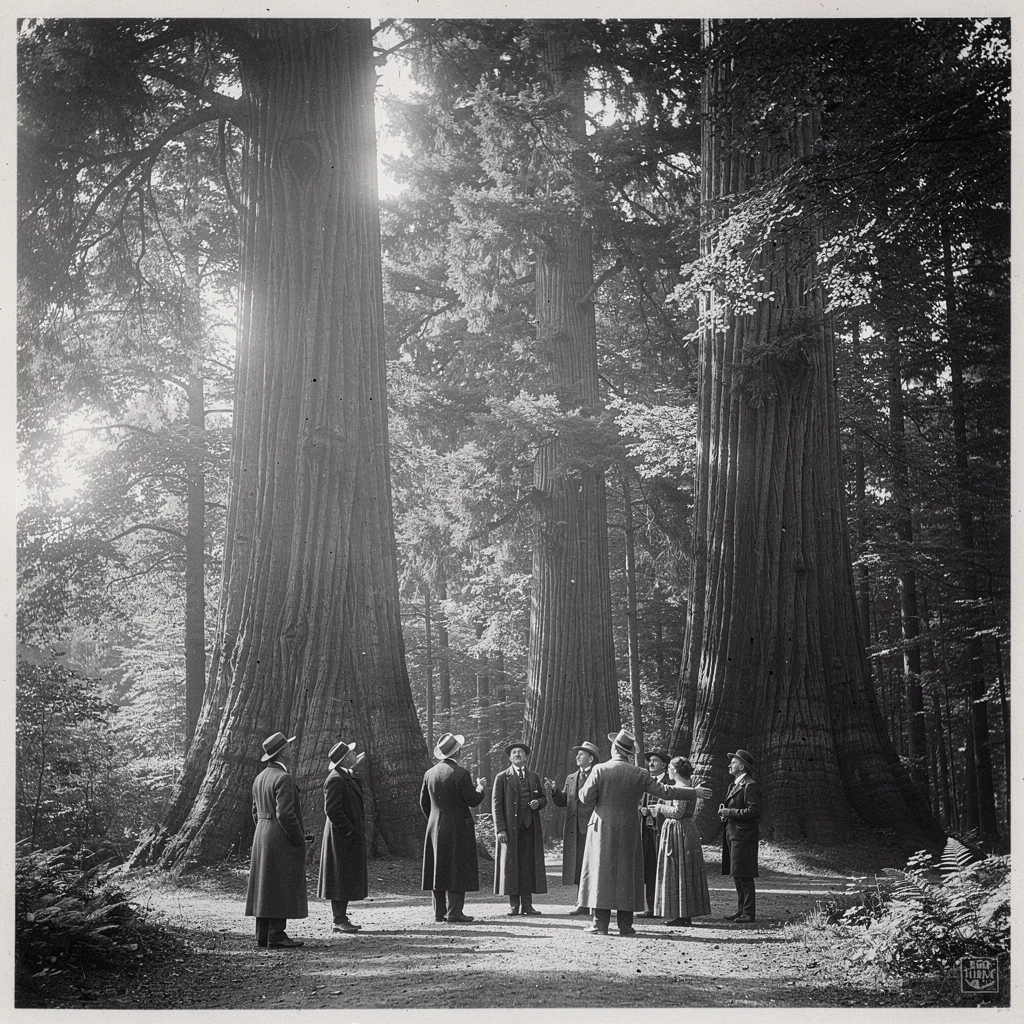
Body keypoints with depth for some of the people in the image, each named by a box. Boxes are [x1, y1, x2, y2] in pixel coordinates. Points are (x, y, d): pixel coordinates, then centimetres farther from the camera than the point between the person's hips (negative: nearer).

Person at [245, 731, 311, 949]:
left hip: (262, 838, 9)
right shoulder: (283, 778, -17)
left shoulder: (260, 778, 12)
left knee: (265, 886, 11)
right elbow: (285, 814, -22)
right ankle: (276, 936, -4)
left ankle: (263, 935, 16)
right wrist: (299, 840, -14)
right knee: (281, 888, -5)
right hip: (282, 840, -9)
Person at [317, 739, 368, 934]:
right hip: (341, 837, -10)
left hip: (351, 835, 10)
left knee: (348, 878, 13)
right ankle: (339, 920, -1)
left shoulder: (349, 777, 13)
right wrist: (348, 830, -19)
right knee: (340, 876, -5)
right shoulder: (335, 779, -18)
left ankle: (342, 917, 19)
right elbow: (331, 809, -22)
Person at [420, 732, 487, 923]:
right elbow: (473, 801, -13)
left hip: (435, 828, 6)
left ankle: (439, 911, 14)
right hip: (458, 828, -6)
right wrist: (480, 787, 5)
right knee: (457, 870, -2)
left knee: (439, 869, 11)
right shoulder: (461, 773, -14)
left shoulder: (430, 773, 5)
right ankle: (454, 913, -3)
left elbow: (424, 803, 10)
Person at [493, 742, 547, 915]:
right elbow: (496, 805, -1)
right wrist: (500, 829, -9)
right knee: (510, 865, -1)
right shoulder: (502, 777, 3)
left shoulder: (534, 777, 15)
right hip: (510, 828, -3)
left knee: (529, 865, 0)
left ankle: (527, 905, 6)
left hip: (530, 827, 3)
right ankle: (514, 905, 6)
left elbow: (543, 798, 22)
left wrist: (538, 802, -3)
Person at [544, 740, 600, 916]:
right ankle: (583, 904, 14)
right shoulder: (571, 778, 18)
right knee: (578, 866, 7)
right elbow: (562, 802, 16)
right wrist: (553, 789, 1)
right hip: (575, 829, 6)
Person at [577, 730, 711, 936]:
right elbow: (665, 791, -1)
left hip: (603, 829, -1)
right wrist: (695, 793, 9)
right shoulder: (640, 774, -2)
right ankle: (625, 925, 8)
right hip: (629, 831, 1)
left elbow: (586, 797, -9)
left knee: (602, 872, 4)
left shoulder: (599, 770, -7)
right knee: (627, 874, 8)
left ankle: (601, 923, 1)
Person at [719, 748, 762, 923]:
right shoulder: (734, 785, 19)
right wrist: (724, 812, 7)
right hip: (732, 835, 10)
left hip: (743, 836, -10)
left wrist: (729, 812, -17)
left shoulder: (750, 786, -13)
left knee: (744, 876, -7)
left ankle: (749, 912, -2)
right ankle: (741, 909, 21)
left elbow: (754, 811, -19)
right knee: (736, 875, 13)